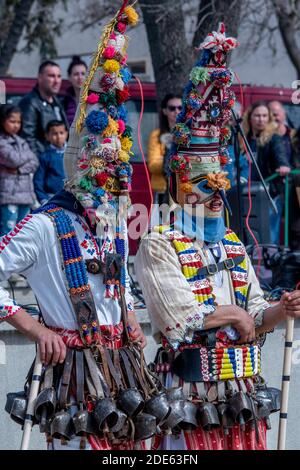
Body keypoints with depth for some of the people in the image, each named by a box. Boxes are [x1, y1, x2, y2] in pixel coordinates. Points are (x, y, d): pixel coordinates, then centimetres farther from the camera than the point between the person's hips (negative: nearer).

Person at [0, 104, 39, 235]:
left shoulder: (20, 141, 16)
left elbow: (34, 162, 8)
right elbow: (14, 159, -17)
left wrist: (19, 169, -9)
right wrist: (27, 155, 2)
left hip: (25, 192, 7)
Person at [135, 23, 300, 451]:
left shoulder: (234, 247, 15)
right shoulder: (159, 246, -6)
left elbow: (254, 320, 14)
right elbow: (179, 318, -18)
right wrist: (232, 313, -6)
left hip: (243, 398, 7)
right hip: (191, 396, -7)